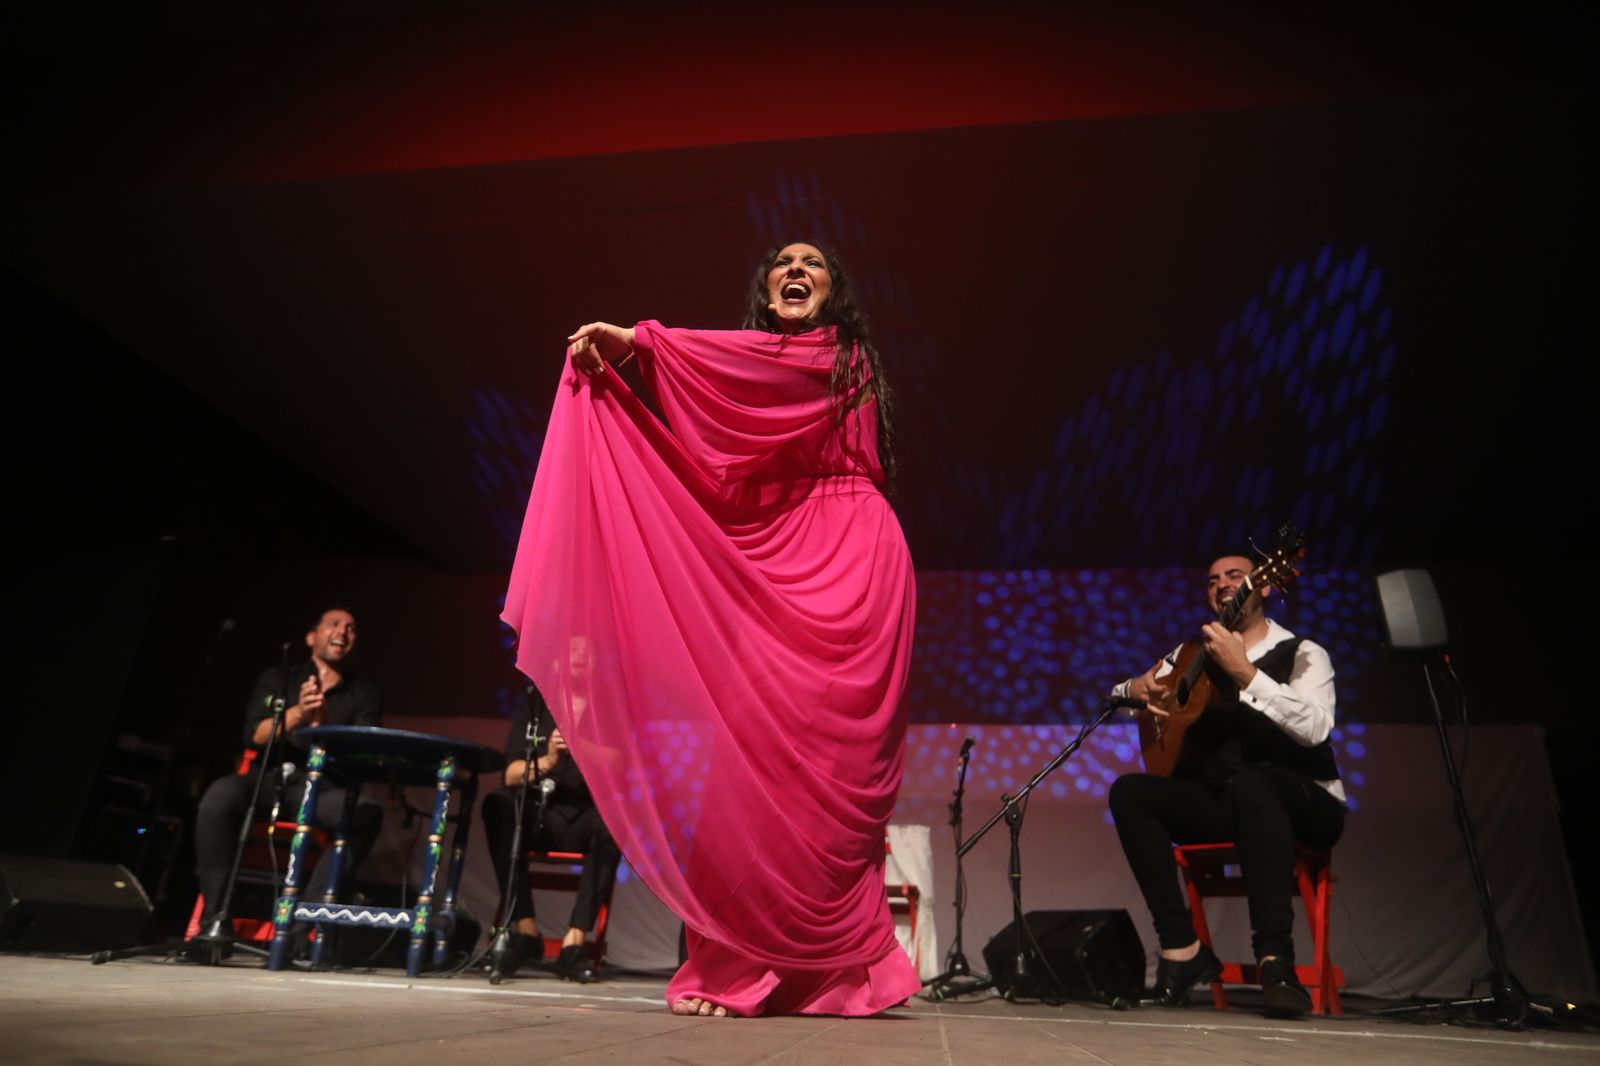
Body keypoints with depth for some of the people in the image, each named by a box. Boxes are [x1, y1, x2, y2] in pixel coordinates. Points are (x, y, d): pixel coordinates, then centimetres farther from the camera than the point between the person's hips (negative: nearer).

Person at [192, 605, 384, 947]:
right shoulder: (278, 677, 16)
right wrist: (297, 713, -21)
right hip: (269, 779, 0)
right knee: (220, 796, -33)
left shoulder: (365, 693, 13)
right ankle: (215, 919, -23)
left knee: (367, 812, -32)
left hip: (323, 788, 0)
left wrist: (320, 725, -21)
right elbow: (255, 735, -1)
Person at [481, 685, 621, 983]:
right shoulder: (533, 708, 8)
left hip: (588, 818, -2)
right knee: (497, 805, -26)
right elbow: (511, 776, -1)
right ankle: (526, 931, -23)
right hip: (540, 816, 2)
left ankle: (574, 942, -33)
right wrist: (547, 762, -20)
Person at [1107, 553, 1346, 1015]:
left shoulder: (1302, 653, -1)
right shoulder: (1195, 654, 12)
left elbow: (1315, 727, -21)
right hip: (1221, 802, 5)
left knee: (1249, 779, -38)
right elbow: (1118, 694, 16)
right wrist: (1136, 688, -8)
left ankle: (1276, 958, -35)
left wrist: (1245, 673, -28)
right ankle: (1181, 945, -17)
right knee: (1129, 791, -18)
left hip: (1303, 804, -4)